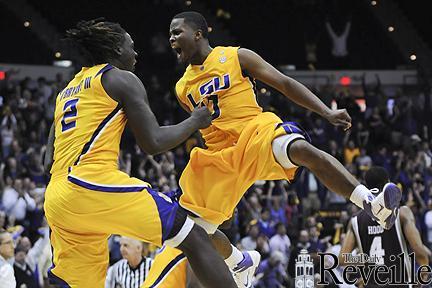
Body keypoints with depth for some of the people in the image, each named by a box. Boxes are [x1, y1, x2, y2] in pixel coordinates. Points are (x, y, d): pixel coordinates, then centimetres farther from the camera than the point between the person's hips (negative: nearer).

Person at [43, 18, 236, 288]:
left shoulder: (66, 91, 28)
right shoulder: (122, 79, 5)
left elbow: (49, 162, 24)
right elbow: (153, 143, -3)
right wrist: (195, 121, 12)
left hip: (56, 201, 8)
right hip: (95, 183, -8)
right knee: (194, 238, -3)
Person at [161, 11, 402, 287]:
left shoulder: (237, 57, 1)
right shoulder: (183, 88, 16)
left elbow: (285, 83, -2)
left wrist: (327, 112, -12)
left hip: (257, 130, -6)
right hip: (221, 156, 6)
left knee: (303, 149, -39)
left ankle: (374, 205, -50)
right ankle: (243, 263, 31)